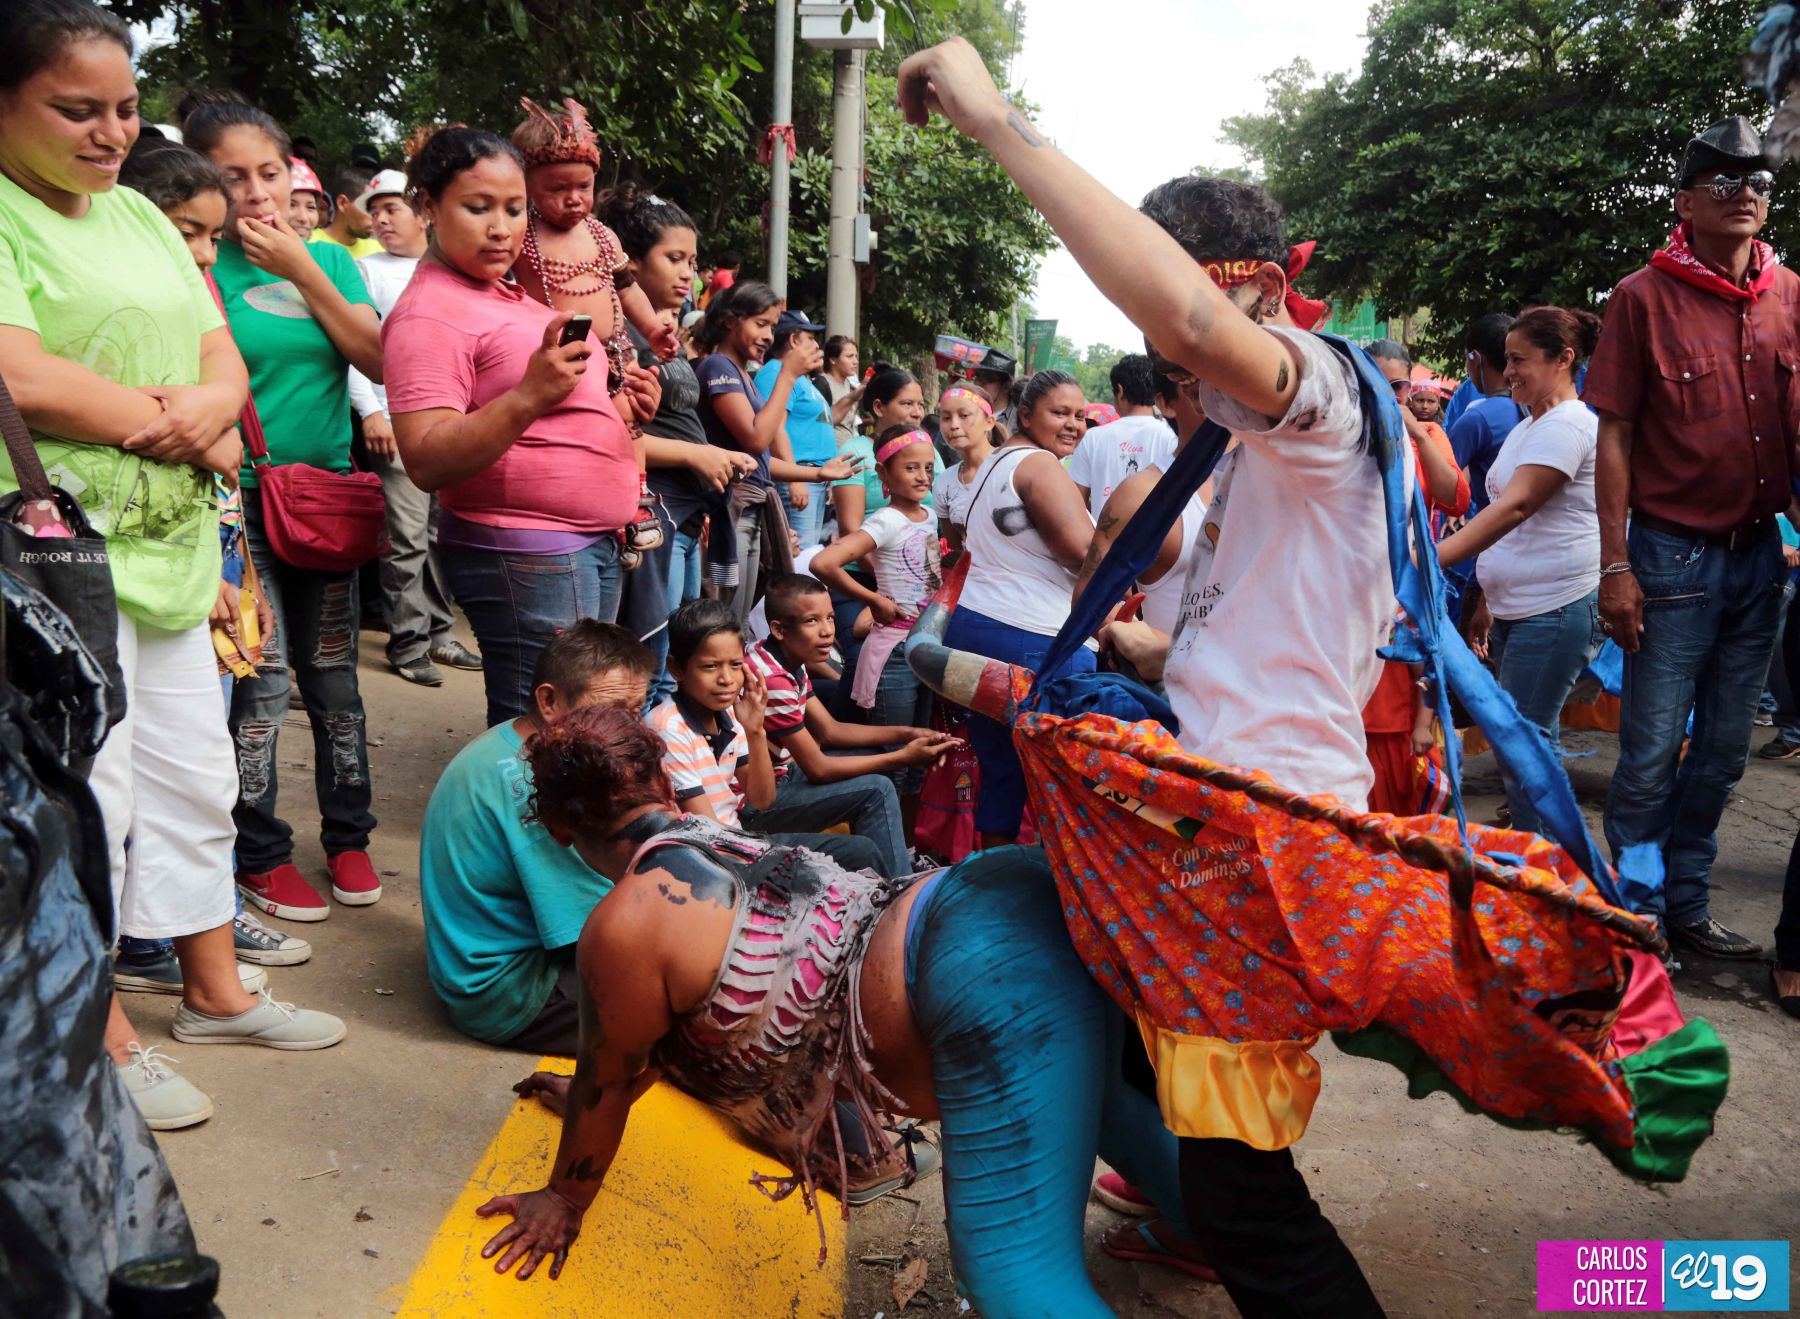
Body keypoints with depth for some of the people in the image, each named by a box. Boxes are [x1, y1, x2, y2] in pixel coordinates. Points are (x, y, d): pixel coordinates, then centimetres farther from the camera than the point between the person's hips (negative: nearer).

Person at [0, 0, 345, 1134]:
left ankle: (214, 991, 32)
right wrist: (185, 429, -12)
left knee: (194, 781, 16)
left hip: (168, 546, 8)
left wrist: (207, 404, -11)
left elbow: (227, 360, 12)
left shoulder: (141, 216, 17)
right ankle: (106, 1042, 14)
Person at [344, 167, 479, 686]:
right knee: (407, 537, -6)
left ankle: (437, 632, 19)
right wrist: (370, 412, -14)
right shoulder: (366, 270, 4)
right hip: (399, 420, -4)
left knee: (445, 533, 9)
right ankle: (407, 643, 3)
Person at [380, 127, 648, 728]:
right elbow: (427, 462, -21)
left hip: (590, 544, 10)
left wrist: (620, 405, 10)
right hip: (527, 555, -10)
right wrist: (529, 396, -32)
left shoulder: (506, 295, 18)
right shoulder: (430, 311, -11)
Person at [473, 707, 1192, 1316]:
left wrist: (565, 1200, 28)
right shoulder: (732, 846, 22)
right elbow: (669, 1026, 37)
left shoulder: (626, 927, -5)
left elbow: (609, 1076, 11)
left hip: (989, 970, -10)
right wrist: (591, 1095, 51)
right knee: (1080, 1096, 35)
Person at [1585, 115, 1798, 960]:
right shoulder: (1643, 297, -5)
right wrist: (1614, 566, -12)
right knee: (1652, 752, -1)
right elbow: (1614, 437, -7)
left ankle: (1686, 906, 25)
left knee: (1722, 751, 12)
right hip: (1674, 556, -5)